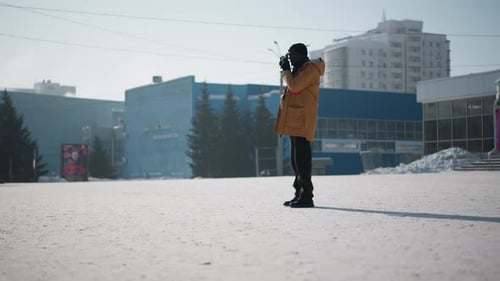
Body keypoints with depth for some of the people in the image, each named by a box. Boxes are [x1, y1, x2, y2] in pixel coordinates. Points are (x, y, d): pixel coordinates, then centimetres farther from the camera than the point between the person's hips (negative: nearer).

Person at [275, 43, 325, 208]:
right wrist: (286, 70, 17)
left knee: (301, 157, -12)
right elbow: (293, 87, 27)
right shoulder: (301, 69, 22)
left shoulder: (311, 69, -9)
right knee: (296, 158, 11)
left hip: (302, 120, -10)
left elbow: (295, 85, -19)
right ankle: (300, 194, 16)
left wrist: (286, 70, -5)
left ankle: (306, 196, -12)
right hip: (295, 120, 10)